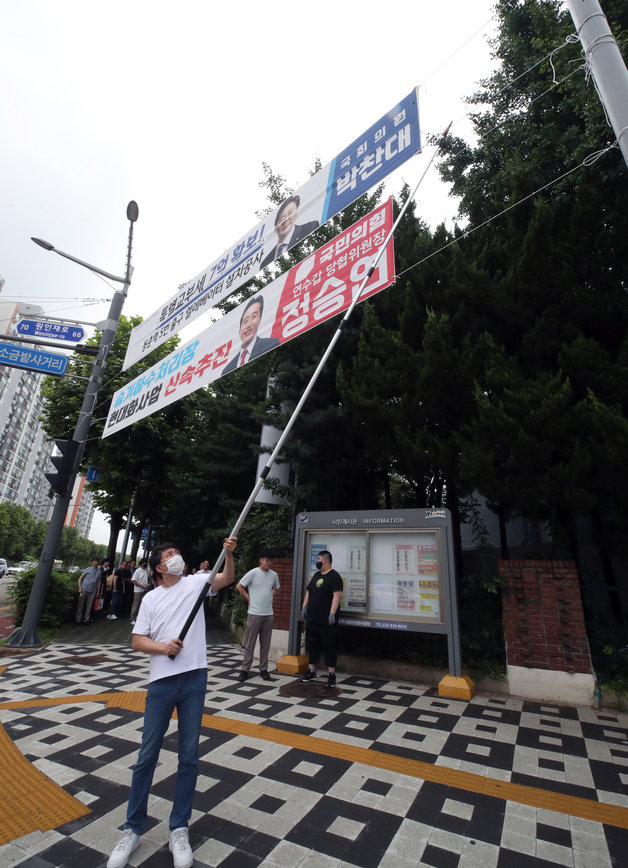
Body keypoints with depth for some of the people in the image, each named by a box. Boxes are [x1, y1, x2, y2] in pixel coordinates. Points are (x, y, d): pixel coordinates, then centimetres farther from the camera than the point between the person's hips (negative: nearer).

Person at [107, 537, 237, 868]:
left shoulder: (195, 583, 3)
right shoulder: (151, 598, 6)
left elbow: (227, 579, -12)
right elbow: (137, 641, 5)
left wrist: (228, 553, -29)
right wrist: (162, 647, -13)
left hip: (194, 678, 0)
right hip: (161, 681, 1)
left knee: (189, 756, 9)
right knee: (147, 754, 9)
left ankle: (179, 828, 27)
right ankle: (133, 828, 31)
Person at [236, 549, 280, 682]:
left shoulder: (274, 575, 6)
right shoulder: (253, 573, -8)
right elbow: (239, 587, -4)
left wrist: (270, 597, 9)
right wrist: (249, 598, -4)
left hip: (269, 614, 4)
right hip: (254, 613, -4)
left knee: (265, 644, 11)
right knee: (250, 643, 3)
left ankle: (263, 669, 22)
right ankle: (245, 670, 15)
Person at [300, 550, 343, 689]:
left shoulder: (334, 576, -11)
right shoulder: (316, 575, 15)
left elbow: (337, 595, -18)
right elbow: (308, 592, 21)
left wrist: (332, 613, -24)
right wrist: (304, 606, 13)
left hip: (326, 620, -8)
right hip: (312, 618, 8)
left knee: (329, 646, 1)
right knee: (311, 644, 15)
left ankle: (331, 674, 12)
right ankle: (311, 671, 28)